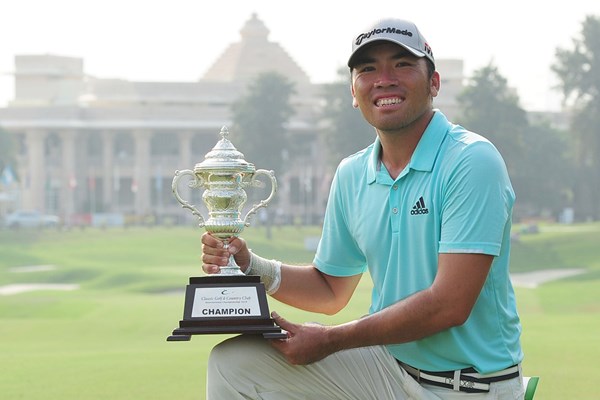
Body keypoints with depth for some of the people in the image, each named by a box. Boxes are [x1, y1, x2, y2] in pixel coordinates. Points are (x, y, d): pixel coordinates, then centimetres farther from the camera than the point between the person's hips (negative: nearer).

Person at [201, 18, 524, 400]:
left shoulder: (471, 161, -15)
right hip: (389, 365, 6)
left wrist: (332, 340, -15)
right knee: (234, 361, -6)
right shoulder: (351, 175, 8)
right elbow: (331, 290, 18)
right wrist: (249, 265, -1)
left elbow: (450, 305, -21)